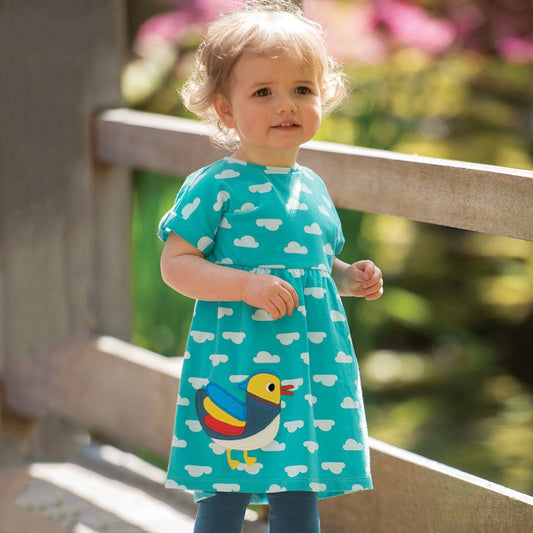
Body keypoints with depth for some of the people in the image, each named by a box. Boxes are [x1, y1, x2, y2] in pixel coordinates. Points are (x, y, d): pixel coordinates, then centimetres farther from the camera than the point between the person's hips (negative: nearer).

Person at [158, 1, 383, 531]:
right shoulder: (214, 187, -9)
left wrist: (349, 277, 7)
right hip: (235, 366, -6)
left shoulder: (313, 188, 13)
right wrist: (247, 285, -22)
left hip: (310, 369, 6)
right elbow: (175, 265, -12)